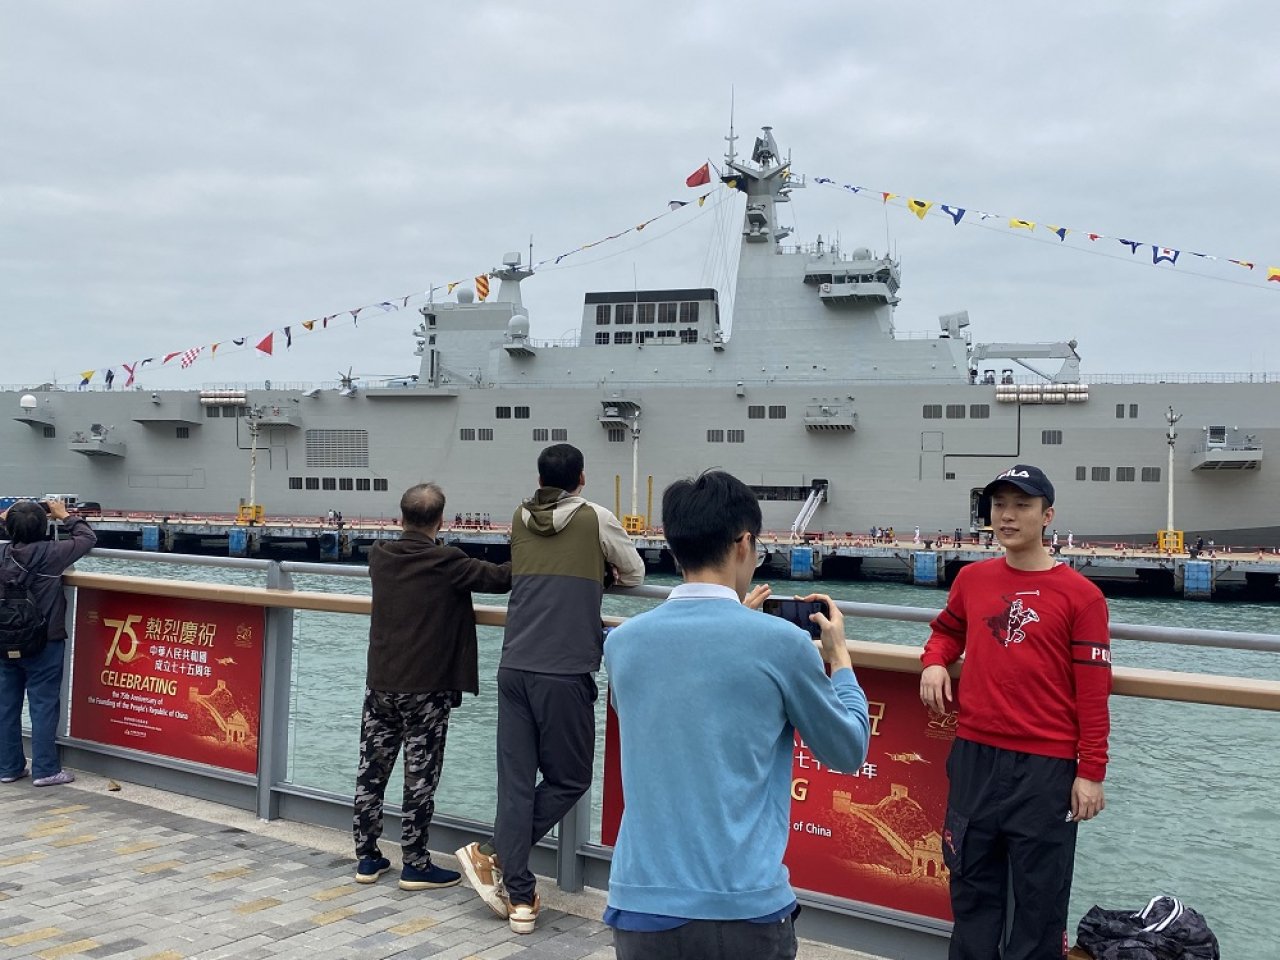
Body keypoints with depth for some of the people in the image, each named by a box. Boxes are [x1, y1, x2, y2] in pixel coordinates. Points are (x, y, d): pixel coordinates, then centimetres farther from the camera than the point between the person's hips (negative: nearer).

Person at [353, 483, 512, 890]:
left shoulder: (380, 556, 1)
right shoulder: (446, 562, -13)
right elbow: (502, 577, -6)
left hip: (380, 685, 5)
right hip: (427, 690, -5)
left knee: (372, 770, 12)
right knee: (420, 778, 4)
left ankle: (367, 858, 22)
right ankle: (415, 865, 11)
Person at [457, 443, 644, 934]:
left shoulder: (520, 519, 13)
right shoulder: (596, 518, 2)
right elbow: (634, 576, 16)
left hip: (514, 668, 5)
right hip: (565, 671, -4)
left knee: (516, 779, 6)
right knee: (568, 779, 10)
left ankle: (519, 898, 7)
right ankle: (491, 853, 4)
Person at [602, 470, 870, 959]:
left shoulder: (622, 642, 1)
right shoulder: (780, 643, -10)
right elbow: (849, 752, 5)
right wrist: (839, 656, 19)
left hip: (641, 905, 3)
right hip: (745, 910, -2)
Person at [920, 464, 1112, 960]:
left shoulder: (1080, 595, -7)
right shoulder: (972, 579, 5)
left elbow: (1092, 694, -7)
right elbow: (948, 631, 23)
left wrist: (1090, 773, -9)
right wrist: (934, 662, 2)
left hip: (1047, 767, -4)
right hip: (974, 756, 4)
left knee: (1039, 896, 7)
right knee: (972, 888, 15)